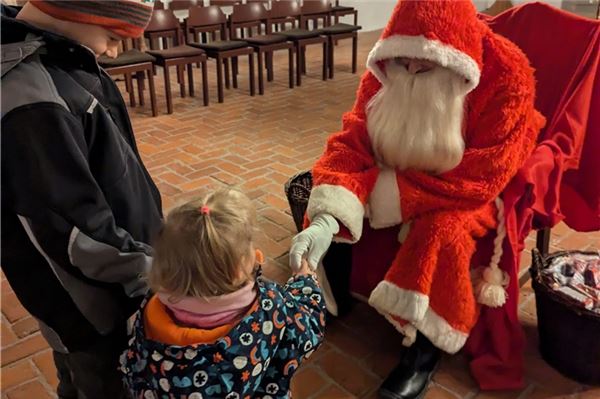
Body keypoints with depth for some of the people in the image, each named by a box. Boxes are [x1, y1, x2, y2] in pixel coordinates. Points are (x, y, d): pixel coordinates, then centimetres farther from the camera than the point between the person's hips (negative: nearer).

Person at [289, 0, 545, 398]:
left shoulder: (505, 75, -26)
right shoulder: (386, 70, -15)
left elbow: (478, 179, -30)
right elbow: (352, 141, -22)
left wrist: (378, 192, -31)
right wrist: (326, 219, -39)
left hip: (473, 194, -4)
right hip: (399, 181, 4)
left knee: (440, 229, -36)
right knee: (306, 188, -11)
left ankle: (426, 345, -11)